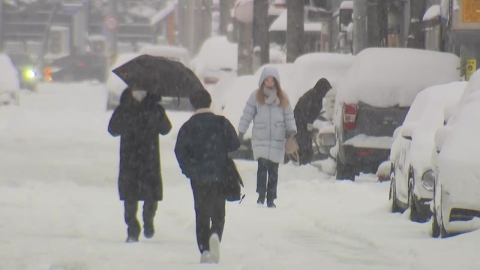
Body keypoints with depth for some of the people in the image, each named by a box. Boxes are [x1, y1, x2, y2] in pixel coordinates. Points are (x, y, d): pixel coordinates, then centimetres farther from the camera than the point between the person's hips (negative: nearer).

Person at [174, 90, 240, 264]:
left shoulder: (187, 127, -1)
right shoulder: (221, 123, -2)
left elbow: (180, 151, -6)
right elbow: (235, 145, -1)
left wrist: (189, 170, 5)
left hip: (198, 178, 0)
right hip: (219, 176, 0)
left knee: (201, 214, 9)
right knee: (218, 213, 7)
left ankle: (204, 250, 0)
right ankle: (215, 235, -23)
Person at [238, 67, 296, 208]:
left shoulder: (282, 97, 11)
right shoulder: (256, 96, 5)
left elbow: (289, 115, 13)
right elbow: (247, 114, 5)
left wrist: (291, 129, 0)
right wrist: (241, 131, 0)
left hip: (277, 139, 2)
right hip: (260, 138, -2)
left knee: (273, 170, 3)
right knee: (263, 165, -16)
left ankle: (271, 199, 8)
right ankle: (261, 194, -11)